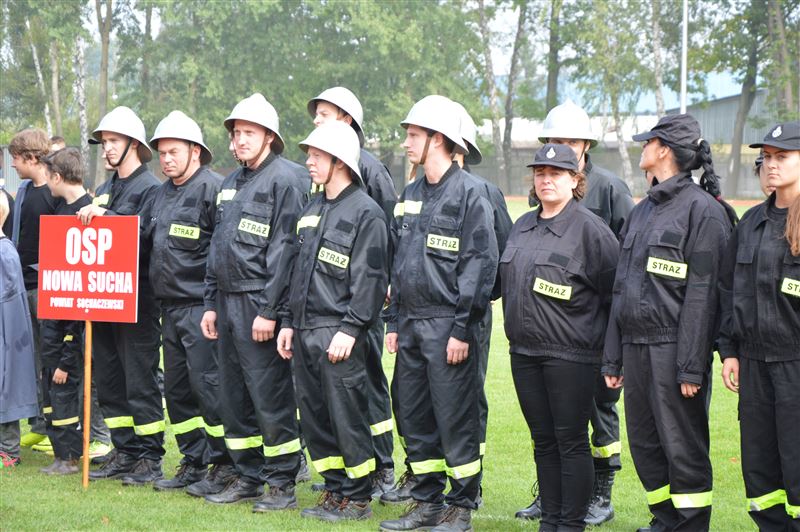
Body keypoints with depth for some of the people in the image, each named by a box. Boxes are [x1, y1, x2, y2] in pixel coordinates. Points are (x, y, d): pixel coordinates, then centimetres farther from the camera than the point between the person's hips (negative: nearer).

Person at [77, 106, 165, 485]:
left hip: (137, 298, -8)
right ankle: (125, 453, 18)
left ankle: (150, 459, 2)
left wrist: (106, 216, -22)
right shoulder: (104, 191, 18)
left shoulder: (150, 188, -7)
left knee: (140, 382, -5)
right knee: (108, 379, 10)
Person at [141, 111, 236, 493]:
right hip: (170, 307, 9)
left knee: (208, 384, -7)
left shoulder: (213, 188, -11)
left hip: (201, 307, -9)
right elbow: (143, 238, 24)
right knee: (177, 388, 12)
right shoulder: (162, 194, 16)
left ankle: (223, 465, 2)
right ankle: (193, 463, 21)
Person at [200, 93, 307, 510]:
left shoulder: (285, 179, -9)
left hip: (259, 305, -9)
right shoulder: (232, 183, 18)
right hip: (228, 304, 9)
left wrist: (268, 310, -18)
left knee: (271, 398, -5)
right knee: (232, 397, 11)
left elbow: (284, 248, -14)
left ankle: (281, 483, 3)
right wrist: (211, 303, 15)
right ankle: (248, 477, 21)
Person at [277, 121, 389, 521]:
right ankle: (334, 489, 21)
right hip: (304, 333, 8)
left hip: (339, 335, -8)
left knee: (347, 416, -4)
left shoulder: (365, 212, -8)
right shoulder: (311, 211, 17)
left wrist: (350, 329, -19)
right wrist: (288, 322, 15)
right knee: (313, 415, 11)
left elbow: (371, 279, -14)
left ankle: (357, 498, 5)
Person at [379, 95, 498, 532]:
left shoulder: (470, 193, -9)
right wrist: (394, 322, 14)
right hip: (410, 324, 8)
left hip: (447, 325, -8)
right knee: (413, 417, 11)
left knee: (456, 419, -3)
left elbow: (481, 264, -13)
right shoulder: (410, 195, 15)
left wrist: (462, 328, -17)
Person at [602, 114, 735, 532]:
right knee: (644, 444, 12)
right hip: (635, 344, 8)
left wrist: (692, 366, -18)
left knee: (683, 446, -3)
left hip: (672, 346, -8)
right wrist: (612, 357, 14)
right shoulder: (642, 211, 17)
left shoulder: (702, 209, -8)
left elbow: (702, 293, -13)